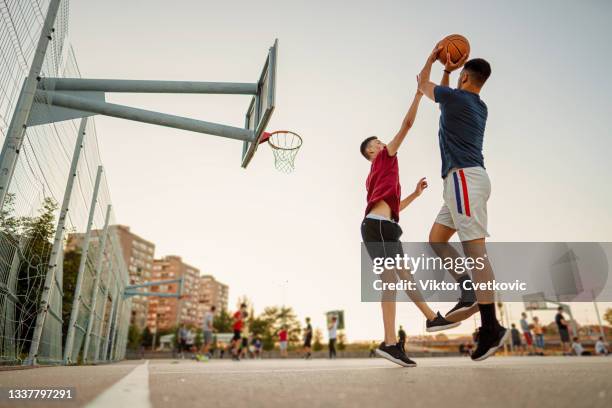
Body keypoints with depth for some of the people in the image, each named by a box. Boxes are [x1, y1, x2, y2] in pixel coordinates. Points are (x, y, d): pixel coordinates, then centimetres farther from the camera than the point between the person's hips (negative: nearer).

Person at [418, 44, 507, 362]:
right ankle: (469, 294, 5)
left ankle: (491, 328, -9)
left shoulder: (456, 97, -3)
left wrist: (432, 58, 31)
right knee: (436, 238, 12)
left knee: (475, 251, -12)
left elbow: (422, 83, 15)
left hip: (465, 178, -10)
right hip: (464, 180, 10)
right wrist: (447, 71, 41)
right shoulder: (480, 107, 21)